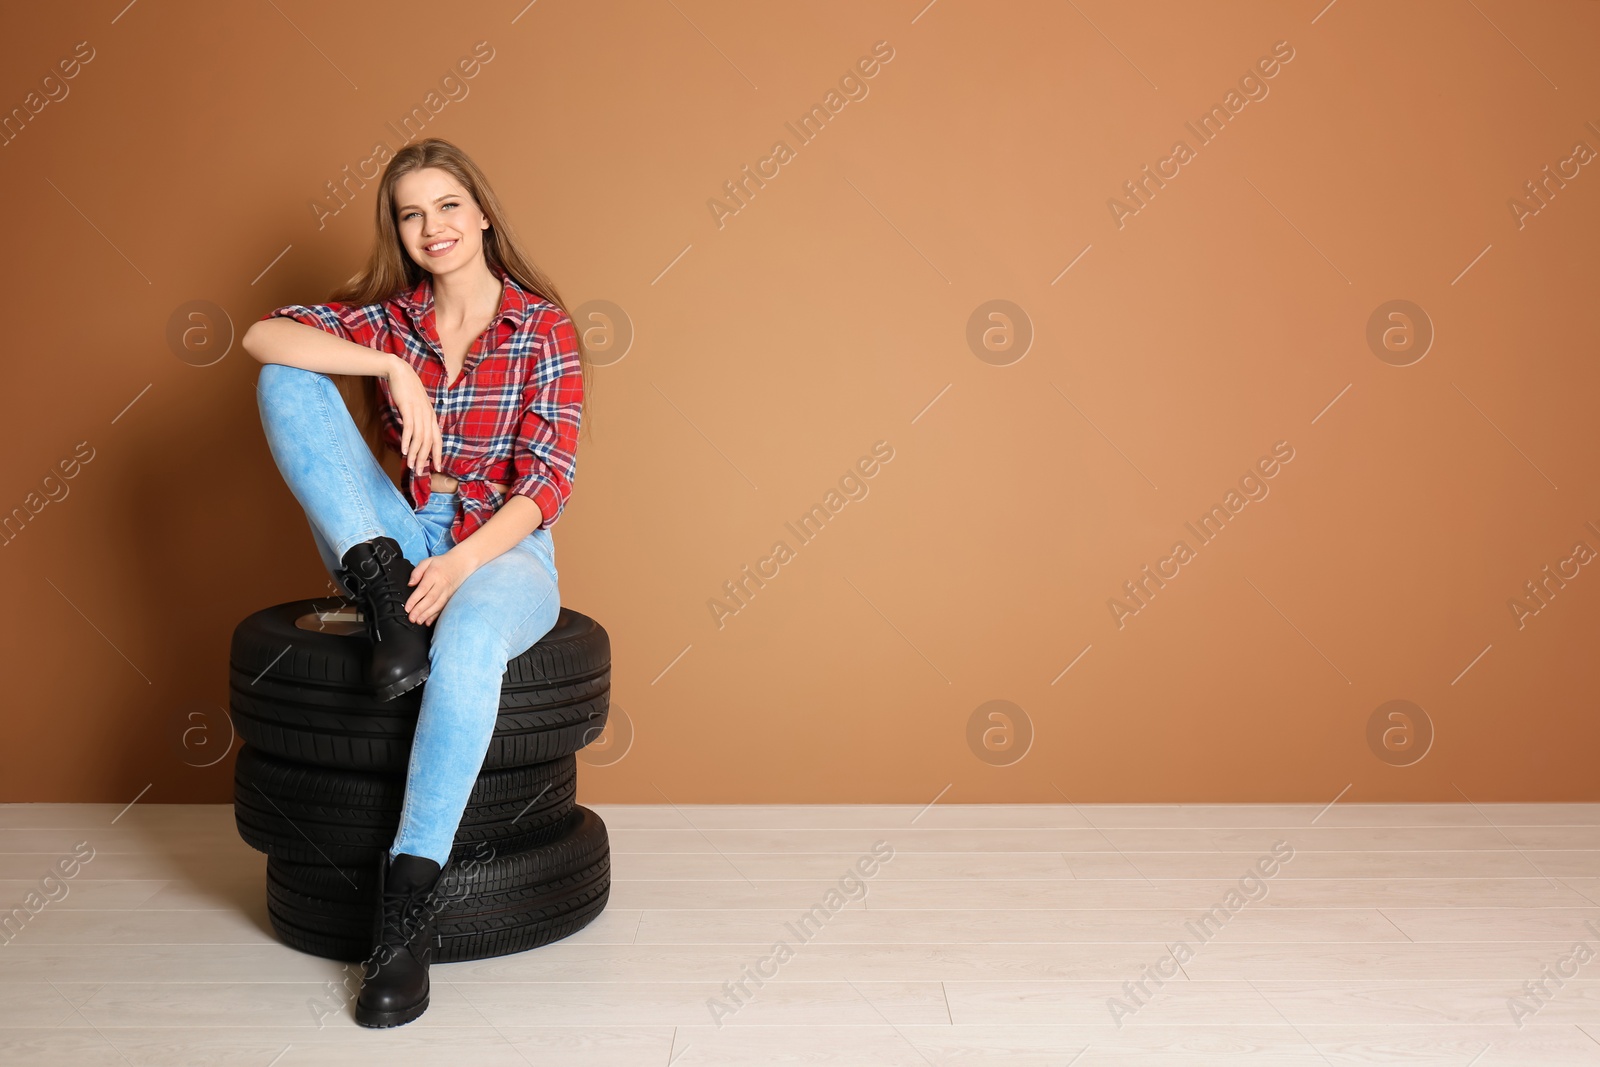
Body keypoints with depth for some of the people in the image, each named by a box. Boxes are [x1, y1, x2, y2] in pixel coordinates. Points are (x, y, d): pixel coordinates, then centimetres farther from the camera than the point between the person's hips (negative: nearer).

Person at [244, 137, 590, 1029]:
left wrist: (460, 565, -25)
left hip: (505, 552, -3)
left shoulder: (545, 329, -2)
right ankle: (383, 588, -20)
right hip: (399, 540, 4)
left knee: (468, 636, -42)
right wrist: (395, 368, -22)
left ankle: (408, 905, -38)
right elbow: (263, 335, -10)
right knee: (288, 381, -13)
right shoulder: (386, 318, 7)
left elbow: (549, 483, -11)